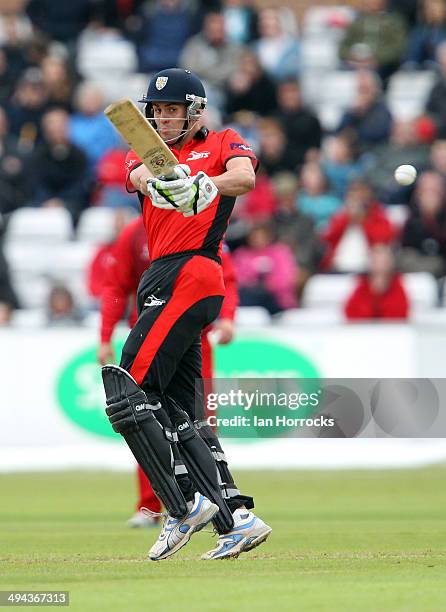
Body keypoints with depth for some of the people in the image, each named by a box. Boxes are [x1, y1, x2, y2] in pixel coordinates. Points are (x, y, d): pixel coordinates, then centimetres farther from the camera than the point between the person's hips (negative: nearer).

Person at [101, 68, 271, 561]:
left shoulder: (222, 144, 8)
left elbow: (244, 177, -15)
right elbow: (139, 175, -4)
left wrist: (204, 186, -38)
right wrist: (157, 181, -30)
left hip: (191, 271, -8)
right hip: (163, 280, 8)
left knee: (128, 389, -17)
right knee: (178, 414, 4)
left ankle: (184, 506, -18)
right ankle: (237, 519, 2)